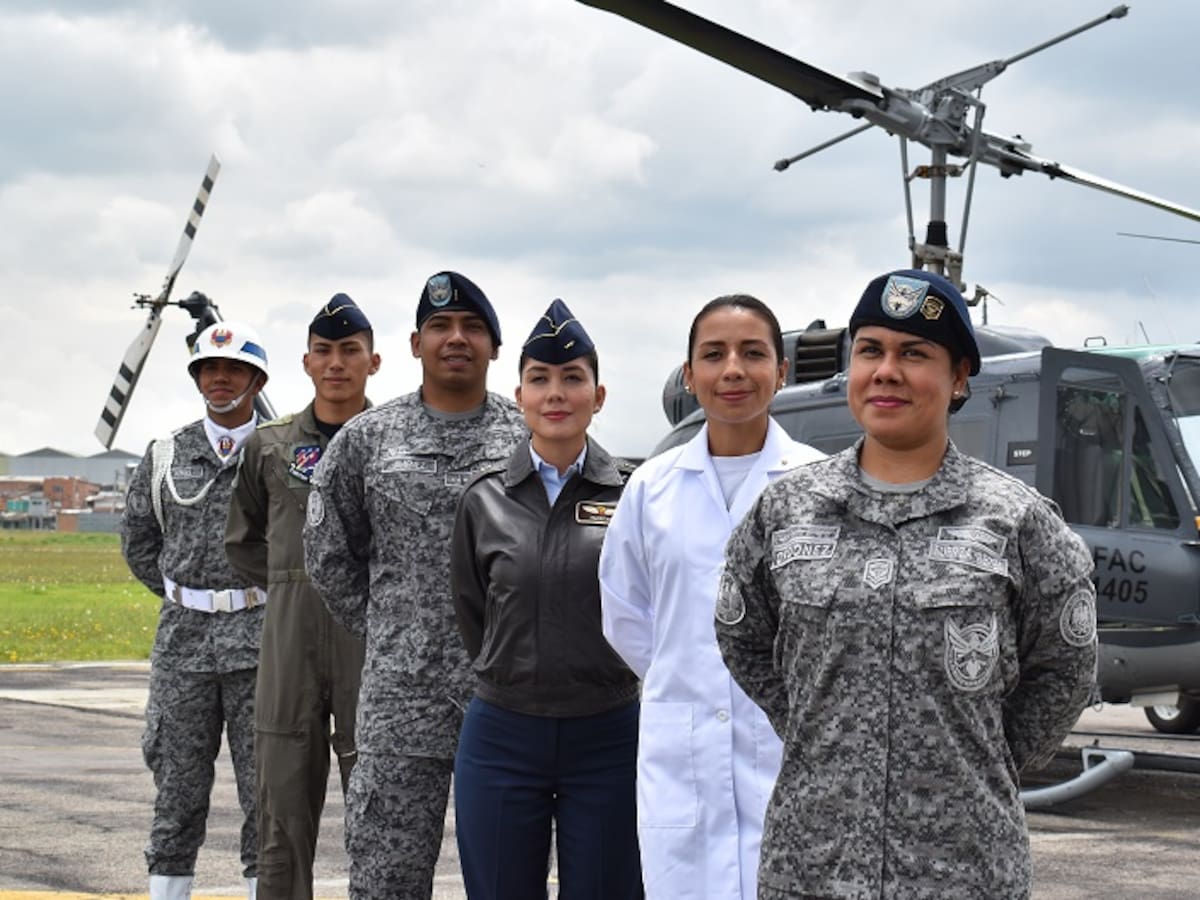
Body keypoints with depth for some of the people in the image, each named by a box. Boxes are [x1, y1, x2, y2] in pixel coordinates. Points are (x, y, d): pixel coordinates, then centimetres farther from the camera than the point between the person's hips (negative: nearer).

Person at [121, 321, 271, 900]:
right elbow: (137, 539, 19)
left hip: (259, 640, -3)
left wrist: (270, 599, 2)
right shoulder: (165, 456, 8)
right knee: (177, 787, 7)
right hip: (182, 636, 3)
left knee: (264, 790, 0)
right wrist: (185, 597, 12)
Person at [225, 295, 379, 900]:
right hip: (289, 635, 2)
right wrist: (292, 586, 10)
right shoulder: (268, 445, 9)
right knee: (283, 806, 6)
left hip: (371, 633, -2)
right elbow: (241, 541, 20)